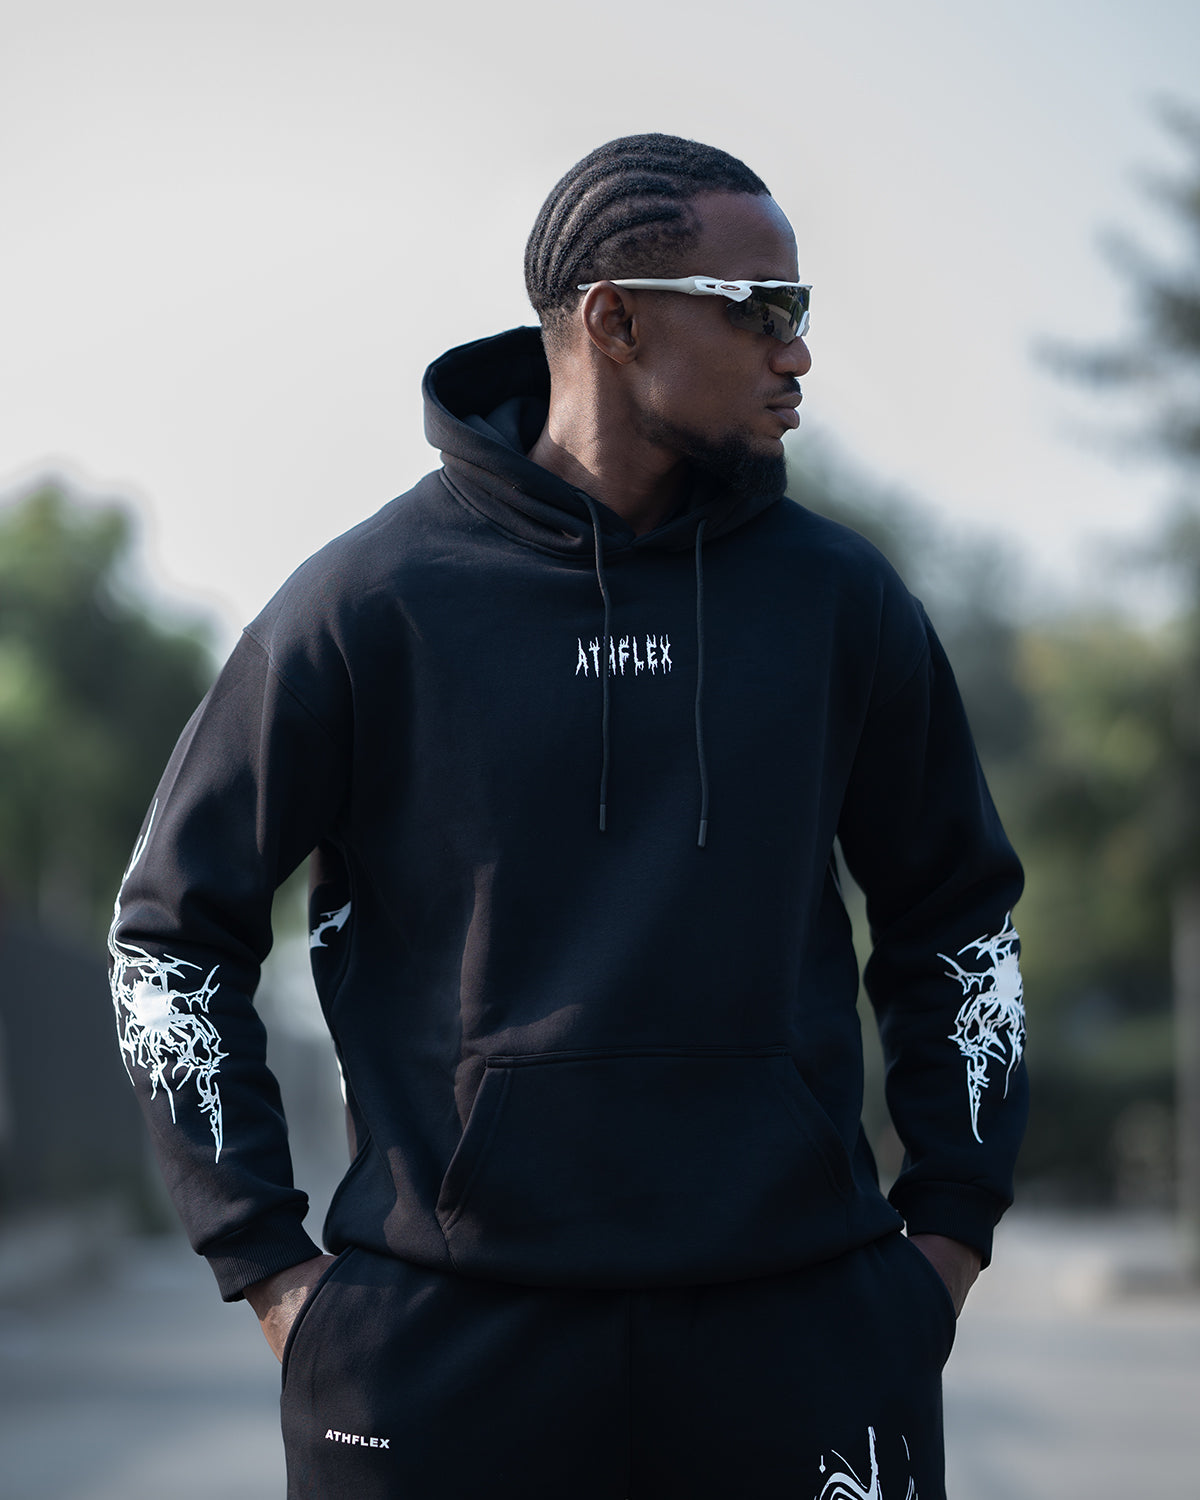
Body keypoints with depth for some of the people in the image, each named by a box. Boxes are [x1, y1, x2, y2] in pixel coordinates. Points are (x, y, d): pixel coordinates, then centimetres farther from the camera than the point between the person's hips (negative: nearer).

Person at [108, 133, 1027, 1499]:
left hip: (801, 1332, 2)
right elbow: (169, 926, 5)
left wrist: (952, 1225, 10)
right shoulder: (373, 600, -1)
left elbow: (956, 912, 19)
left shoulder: (837, 598, 7)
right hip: (446, 1336, -2)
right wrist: (269, 1266, -1)